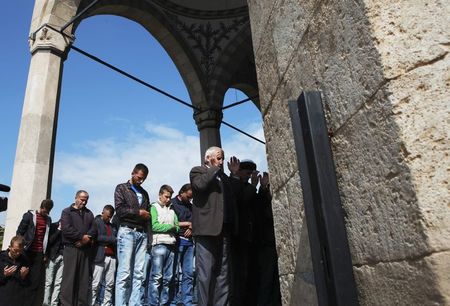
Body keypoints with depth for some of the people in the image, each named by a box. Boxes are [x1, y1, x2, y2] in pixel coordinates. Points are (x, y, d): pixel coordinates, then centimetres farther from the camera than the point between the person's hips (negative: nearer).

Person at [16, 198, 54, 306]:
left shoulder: (48, 219, 11)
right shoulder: (29, 215, 0)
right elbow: (19, 232, 0)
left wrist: (46, 253, 9)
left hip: (39, 254, 3)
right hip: (27, 252, -3)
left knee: (36, 281, 0)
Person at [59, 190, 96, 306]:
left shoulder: (89, 213, 19)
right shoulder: (67, 212, 7)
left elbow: (94, 229, 7)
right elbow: (66, 229, -8)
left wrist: (87, 238, -12)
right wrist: (82, 237, -11)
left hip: (86, 249, 4)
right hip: (71, 248, -4)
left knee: (84, 279, 3)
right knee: (69, 278, -6)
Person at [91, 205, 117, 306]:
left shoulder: (112, 225, 21)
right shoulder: (96, 222, 5)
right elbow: (98, 237, -8)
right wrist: (113, 239, -6)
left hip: (112, 257, 5)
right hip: (100, 257, -5)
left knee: (110, 284, 4)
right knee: (96, 284, -4)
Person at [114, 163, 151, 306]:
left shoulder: (144, 193, 23)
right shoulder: (121, 188, 9)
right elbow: (120, 210, -5)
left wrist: (147, 215, 1)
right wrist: (138, 212, -4)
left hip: (142, 234, 5)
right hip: (127, 232, -5)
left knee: (139, 274, 0)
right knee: (124, 273, -9)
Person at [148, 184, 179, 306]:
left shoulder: (172, 210, 21)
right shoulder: (154, 208, 3)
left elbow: (177, 227, 17)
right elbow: (154, 226, -10)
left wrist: (174, 228, -5)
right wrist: (170, 226, -4)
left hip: (171, 245, 6)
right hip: (159, 245, -6)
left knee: (168, 278, 7)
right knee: (156, 277, -7)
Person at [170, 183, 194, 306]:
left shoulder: (191, 206, 19)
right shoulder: (172, 203, 0)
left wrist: (191, 229, 0)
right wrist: (186, 224, -4)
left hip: (189, 242, 6)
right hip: (176, 240, -5)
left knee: (189, 273, 4)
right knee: (174, 273, -2)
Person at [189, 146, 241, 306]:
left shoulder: (223, 175, 24)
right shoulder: (197, 171, 6)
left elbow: (235, 193, 14)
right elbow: (200, 185, -16)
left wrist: (234, 173, 9)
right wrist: (215, 168, -5)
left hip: (224, 229, 7)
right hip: (207, 228, -6)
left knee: (223, 273, 8)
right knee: (205, 273, -5)